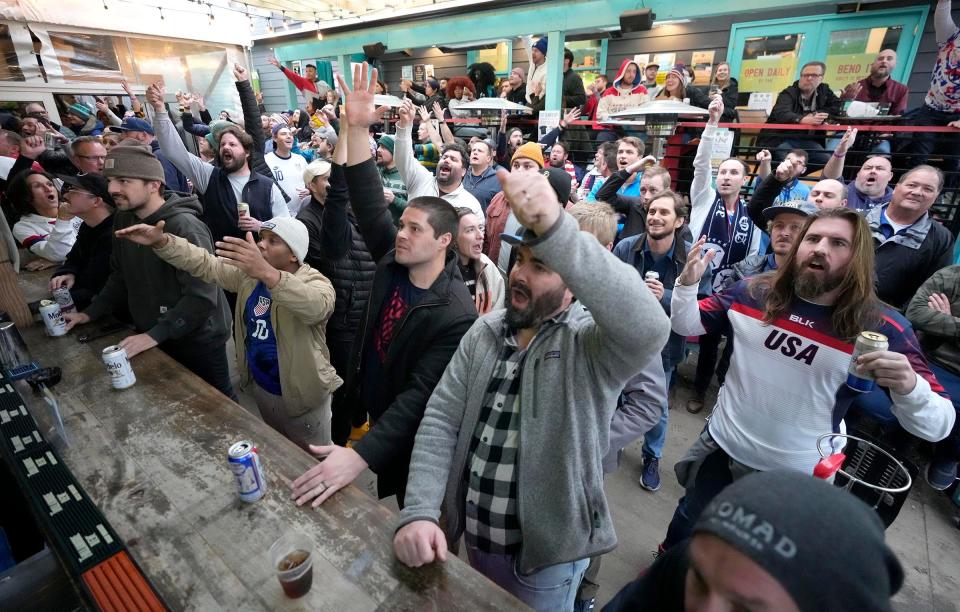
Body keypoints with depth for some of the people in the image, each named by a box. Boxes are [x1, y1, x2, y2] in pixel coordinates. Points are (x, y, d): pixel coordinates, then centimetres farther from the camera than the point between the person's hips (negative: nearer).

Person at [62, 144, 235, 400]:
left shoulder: (184, 227, -23)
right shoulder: (124, 219, 4)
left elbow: (202, 297, -27)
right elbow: (121, 276, 16)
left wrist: (155, 335, -25)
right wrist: (90, 312, 7)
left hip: (198, 340, -7)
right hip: (152, 337, 8)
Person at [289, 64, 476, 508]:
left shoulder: (456, 315, -29)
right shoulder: (393, 262, -10)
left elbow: (420, 395, -32)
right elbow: (368, 203, -14)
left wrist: (360, 455, -38)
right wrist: (357, 129, -25)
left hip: (409, 438, -6)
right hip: (370, 412, 6)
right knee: (376, 514, 27)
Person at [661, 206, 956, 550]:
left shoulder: (883, 329, -16)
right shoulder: (753, 292, -11)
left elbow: (937, 426, -15)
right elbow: (685, 326, -3)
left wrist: (908, 386, -36)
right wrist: (687, 283, -21)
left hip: (797, 478, -1)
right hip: (720, 448, 2)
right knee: (685, 531, 26)